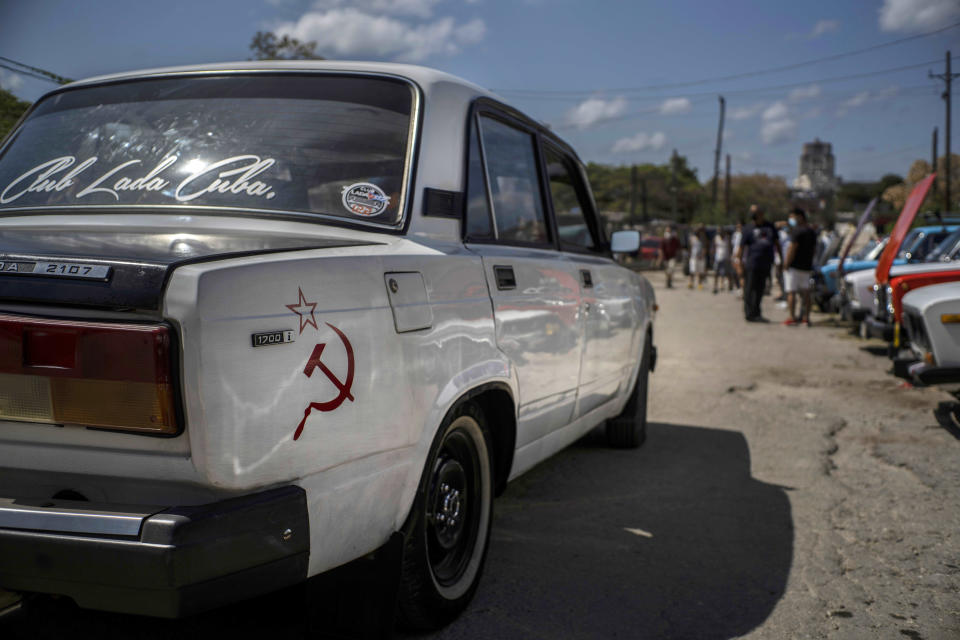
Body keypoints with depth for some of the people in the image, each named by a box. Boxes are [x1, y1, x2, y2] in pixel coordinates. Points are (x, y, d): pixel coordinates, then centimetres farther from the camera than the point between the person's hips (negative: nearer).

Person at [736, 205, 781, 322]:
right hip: (752, 264, -4)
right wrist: (739, 262, -9)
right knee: (749, 290, -3)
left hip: (766, 264, 4)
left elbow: (776, 243, 21)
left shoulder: (770, 226, 13)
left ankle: (756, 313, 20)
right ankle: (749, 314, 2)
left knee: (760, 290, 11)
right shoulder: (749, 230, 0)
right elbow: (741, 247, -2)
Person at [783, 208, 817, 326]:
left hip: (794, 266, -8)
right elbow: (814, 249, 18)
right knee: (806, 292, 10)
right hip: (807, 266, 8)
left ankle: (792, 317, -6)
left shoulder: (797, 231, -13)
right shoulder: (812, 231, 13)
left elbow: (792, 249, -18)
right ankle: (806, 317, 10)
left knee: (791, 292, -4)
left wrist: (786, 263, -12)